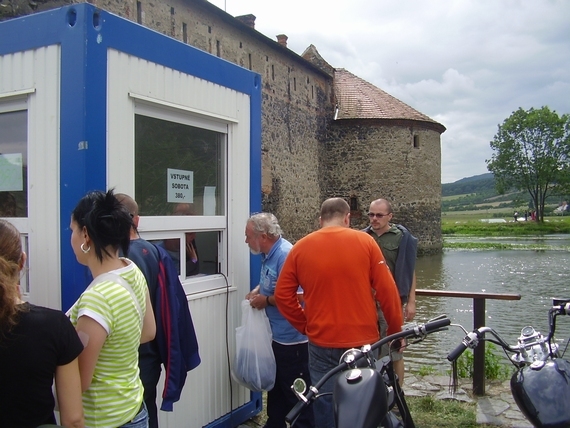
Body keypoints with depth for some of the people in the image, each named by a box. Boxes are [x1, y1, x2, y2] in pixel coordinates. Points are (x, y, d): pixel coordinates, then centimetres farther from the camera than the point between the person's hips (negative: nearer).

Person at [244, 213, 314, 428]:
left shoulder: (285, 255, -25)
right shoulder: (269, 254, 7)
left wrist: (266, 300, -18)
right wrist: (257, 291, 4)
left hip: (293, 338, -10)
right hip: (278, 335, 10)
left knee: (297, 393, 4)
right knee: (277, 385, 24)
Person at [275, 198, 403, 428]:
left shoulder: (300, 247, -1)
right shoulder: (365, 242, -4)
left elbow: (282, 295, 0)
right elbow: (387, 291, -5)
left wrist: (306, 326, 10)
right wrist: (395, 331, 6)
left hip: (321, 343, 1)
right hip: (362, 340, 0)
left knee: (325, 403, 11)